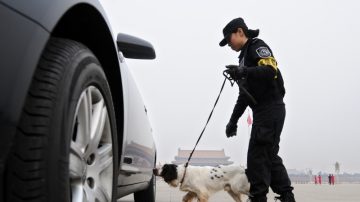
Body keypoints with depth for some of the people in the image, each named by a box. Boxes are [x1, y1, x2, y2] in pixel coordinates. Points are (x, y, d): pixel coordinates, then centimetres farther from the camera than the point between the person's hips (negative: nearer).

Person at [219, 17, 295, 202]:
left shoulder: (257, 46, -3)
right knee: (269, 156, 11)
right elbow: (244, 95, 25)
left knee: (258, 155, -12)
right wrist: (233, 120, 22)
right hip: (262, 111, 10)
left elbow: (271, 70, -23)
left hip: (271, 109, -10)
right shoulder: (244, 56, 24)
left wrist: (244, 71, -36)